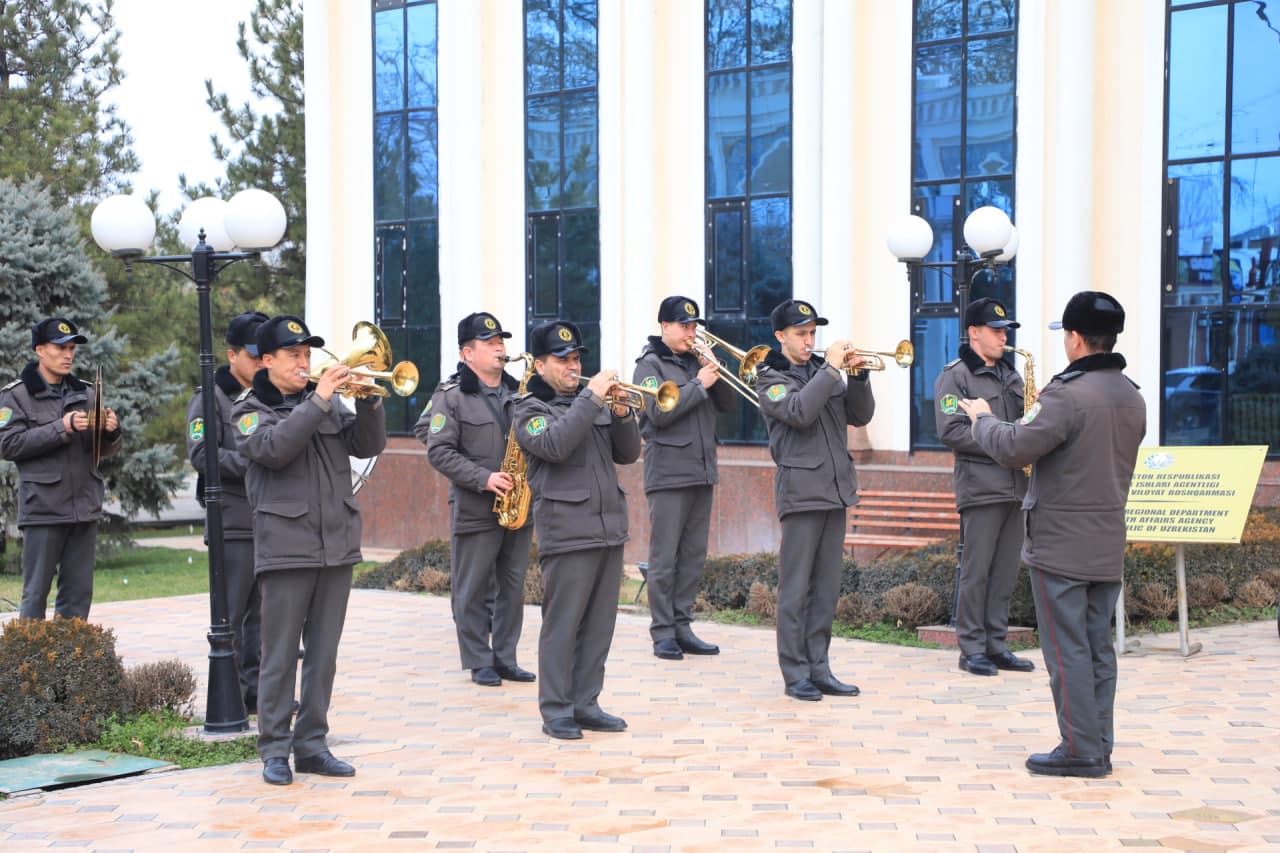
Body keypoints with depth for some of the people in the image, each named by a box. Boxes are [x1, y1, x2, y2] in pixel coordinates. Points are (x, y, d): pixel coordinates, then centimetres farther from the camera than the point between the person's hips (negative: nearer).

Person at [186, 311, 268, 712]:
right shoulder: (211, 398, -1)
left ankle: (256, 690, 16)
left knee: (263, 614, 9)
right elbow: (201, 454, -13)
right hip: (234, 524, -6)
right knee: (232, 615, -2)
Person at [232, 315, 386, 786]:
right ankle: (274, 750, 5)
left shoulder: (328, 403, 15)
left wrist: (369, 402, -9)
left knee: (323, 653, 8)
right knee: (280, 654, -2)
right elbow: (274, 448, -19)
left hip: (336, 545, 5)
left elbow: (368, 445, 7)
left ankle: (311, 744, 16)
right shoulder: (251, 409, 1)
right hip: (286, 547, -5)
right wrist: (318, 401, -21)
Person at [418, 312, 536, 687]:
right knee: (473, 590, 2)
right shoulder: (451, 396, -5)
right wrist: (483, 478, -19)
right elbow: (439, 451, -11)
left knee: (512, 587, 9)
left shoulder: (520, 392, 11)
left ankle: (505, 658, 18)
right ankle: (478, 662, 11)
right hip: (475, 510, -5)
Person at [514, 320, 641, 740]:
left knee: (599, 624, 8)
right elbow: (555, 446, -20)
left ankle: (585, 704, 16)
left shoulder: (595, 403, 19)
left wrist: (621, 414, -5)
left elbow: (628, 454, 12)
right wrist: (591, 398, -19)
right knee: (562, 624, -4)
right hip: (567, 529, -6)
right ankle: (556, 712, 2)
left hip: (609, 528, 6)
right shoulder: (531, 409, 1)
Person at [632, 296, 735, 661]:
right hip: (668, 475, -6)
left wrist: (714, 371, -3)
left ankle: (682, 626, 14)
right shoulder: (651, 364, -3)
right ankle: (662, 633, 1)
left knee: (693, 556, 8)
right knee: (664, 558, -4)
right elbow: (659, 413, -16)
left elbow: (726, 404, 11)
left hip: (702, 472, 6)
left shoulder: (697, 360, 14)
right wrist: (699, 384, -15)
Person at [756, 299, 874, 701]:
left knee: (827, 589, 9)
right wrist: (831, 369, -18)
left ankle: (818, 668, 15)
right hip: (801, 492, -6)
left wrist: (858, 376, -5)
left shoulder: (824, 373, 16)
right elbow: (799, 411, -20)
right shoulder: (772, 379, -2)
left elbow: (861, 415, 10)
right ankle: (795, 674, 1)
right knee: (795, 589, -3)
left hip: (835, 490, 6)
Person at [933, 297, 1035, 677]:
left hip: (1014, 485, 7)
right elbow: (950, 430, -13)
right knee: (976, 571, -4)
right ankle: (972, 649, 1)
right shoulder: (955, 376, -3)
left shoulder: (1010, 375, 19)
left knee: (1005, 572, 8)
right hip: (980, 486, -7)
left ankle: (996, 645, 14)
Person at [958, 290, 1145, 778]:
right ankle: (1100, 748, 16)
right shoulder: (1132, 399, 10)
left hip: (1061, 545, -8)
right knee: (1098, 646, 12)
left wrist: (983, 418, -2)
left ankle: (1080, 751, 0)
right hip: (1108, 545, 8)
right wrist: (1043, 424, 20)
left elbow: (1012, 450, -20)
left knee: (1067, 650, -2)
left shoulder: (1068, 394, -19)